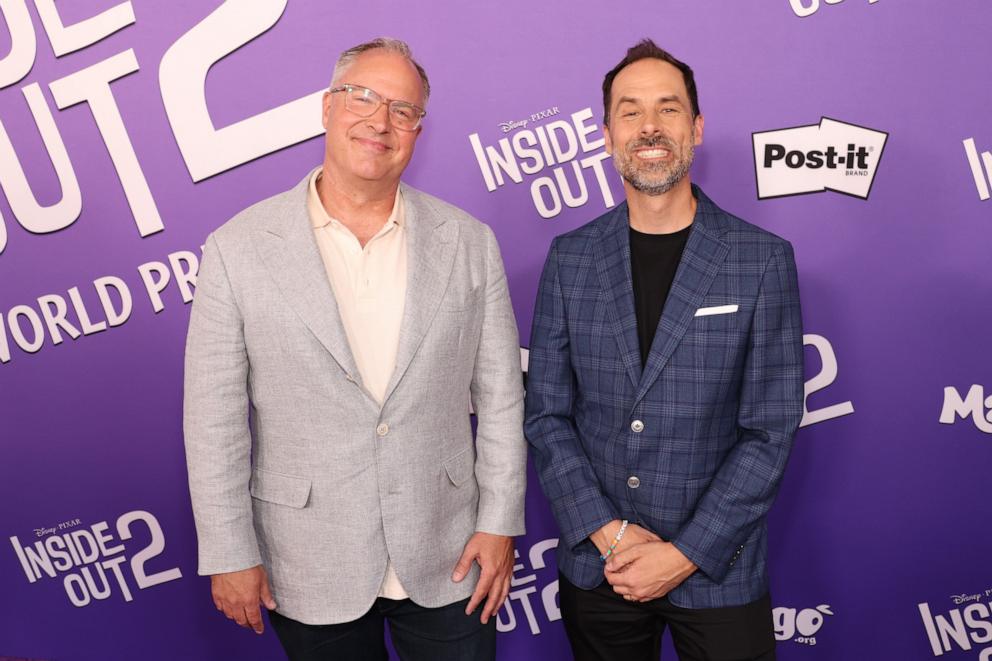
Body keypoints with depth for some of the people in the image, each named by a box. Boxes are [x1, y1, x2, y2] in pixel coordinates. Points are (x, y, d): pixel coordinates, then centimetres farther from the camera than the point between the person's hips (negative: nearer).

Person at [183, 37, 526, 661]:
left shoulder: (469, 242, -2)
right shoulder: (239, 248, -7)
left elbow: (500, 396, 1)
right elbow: (215, 419, -5)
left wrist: (500, 522, 0)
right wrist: (229, 555, -3)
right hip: (309, 572, -1)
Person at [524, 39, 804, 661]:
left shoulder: (764, 259, -7)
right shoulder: (570, 258, -1)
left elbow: (770, 430, -8)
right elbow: (546, 413, 0)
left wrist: (685, 553, -13)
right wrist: (607, 532, -10)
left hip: (718, 572, -1)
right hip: (596, 566, 2)